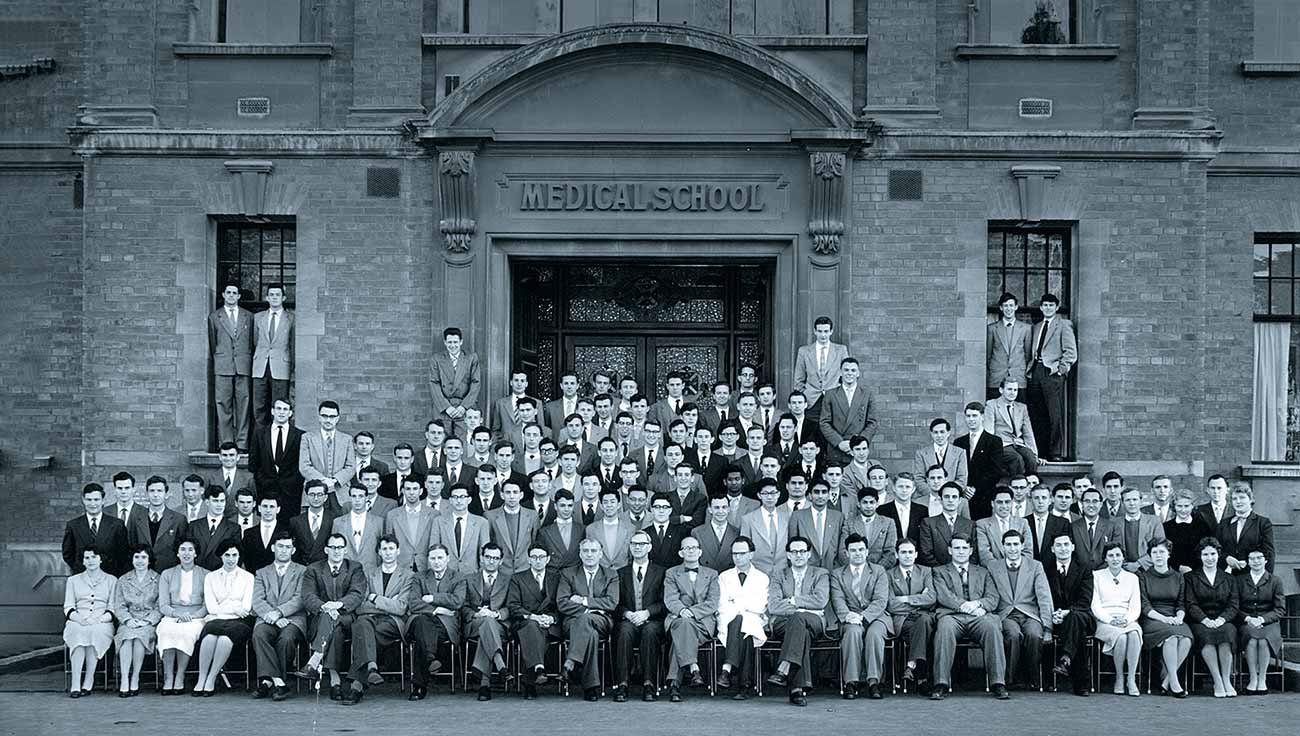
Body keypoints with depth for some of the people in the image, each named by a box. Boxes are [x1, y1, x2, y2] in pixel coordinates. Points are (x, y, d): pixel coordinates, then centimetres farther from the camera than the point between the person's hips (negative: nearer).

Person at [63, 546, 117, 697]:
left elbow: (113, 608, 8)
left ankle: (88, 683, -33)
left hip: (102, 624, -1)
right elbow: (68, 607, 11)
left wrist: (99, 619, -12)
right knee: (78, 634, -35)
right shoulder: (73, 580, 21)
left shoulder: (111, 580, 17)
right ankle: (75, 686, -39)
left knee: (95, 632, -37)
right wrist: (78, 618, -11)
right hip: (78, 622, 1)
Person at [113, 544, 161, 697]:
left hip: (150, 622, -2)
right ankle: (124, 680, -38)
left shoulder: (158, 580, 10)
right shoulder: (123, 580, 18)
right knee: (126, 635, -33)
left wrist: (147, 621, -11)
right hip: (128, 622, 2)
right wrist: (128, 620, -10)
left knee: (141, 634, -35)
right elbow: (118, 606, 9)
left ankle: (135, 680, -30)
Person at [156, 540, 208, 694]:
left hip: (196, 617, -1)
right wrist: (177, 614, -13)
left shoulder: (206, 575, 13)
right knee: (167, 630, -35)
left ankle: (180, 679, -31)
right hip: (172, 616, 1)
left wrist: (192, 616, -13)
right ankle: (168, 679, -35)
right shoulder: (167, 574, 17)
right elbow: (163, 606, 8)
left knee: (187, 632, -36)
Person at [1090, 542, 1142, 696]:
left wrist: (1127, 619, -11)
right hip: (1104, 623, -2)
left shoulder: (1132, 578, 18)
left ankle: (1131, 679, -30)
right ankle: (1119, 678, -19)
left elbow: (1136, 607, 9)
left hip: (1127, 621, 2)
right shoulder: (1097, 576, 11)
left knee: (1134, 634, -34)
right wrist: (1110, 619, -14)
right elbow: (1095, 605, 2)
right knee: (1120, 636, -34)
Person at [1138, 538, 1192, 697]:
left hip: (1174, 620, 3)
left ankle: (1166, 681, -23)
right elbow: (1145, 606, -1)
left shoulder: (1178, 577, 18)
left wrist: (1179, 617, -10)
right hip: (1151, 621, -3)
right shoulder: (1143, 576, 9)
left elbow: (1181, 604, 13)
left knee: (1186, 639, -31)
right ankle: (1174, 683, -31)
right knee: (1171, 635, -35)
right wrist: (1164, 618, -17)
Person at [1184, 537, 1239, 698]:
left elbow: (1234, 606, 8)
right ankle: (1217, 681, -37)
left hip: (1224, 621, 1)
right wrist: (1205, 620, -16)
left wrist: (1221, 619, -12)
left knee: (1226, 632, -35)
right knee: (1206, 635, -36)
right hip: (1200, 622, -1)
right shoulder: (1190, 578, 15)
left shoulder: (1229, 579, 20)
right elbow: (1191, 605, 2)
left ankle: (1226, 680, -34)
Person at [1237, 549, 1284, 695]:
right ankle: (1253, 679, -25)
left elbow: (1280, 609, 3)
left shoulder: (1275, 581, 9)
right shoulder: (1240, 580, 12)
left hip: (1269, 622, -1)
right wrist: (1248, 619, -12)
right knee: (1252, 639, -33)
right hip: (1246, 622, 1)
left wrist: (1262, 619, -12)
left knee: (1263, 639, -33)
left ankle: (1262, 680, -22)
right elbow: (1235, 607, 7)